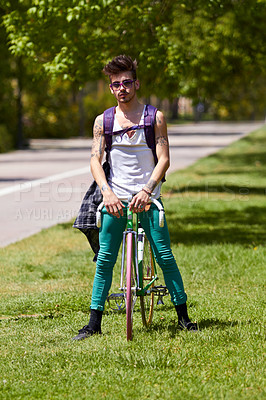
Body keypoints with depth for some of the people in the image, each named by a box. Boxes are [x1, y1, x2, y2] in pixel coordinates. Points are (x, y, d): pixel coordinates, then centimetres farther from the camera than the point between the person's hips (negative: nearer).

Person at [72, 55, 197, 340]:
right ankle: (94, 322, 7)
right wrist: (106, 192, -14)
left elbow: (163, 159, -4)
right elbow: (95, 160, 2)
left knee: (165, 256, -5)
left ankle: (183, 316, 7)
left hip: (147, 198, -1)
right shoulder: (103, 121, 6)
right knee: (104, 260, 0)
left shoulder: (155, 118, 2)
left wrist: (146, 190, -17)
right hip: (114, 199, 1)